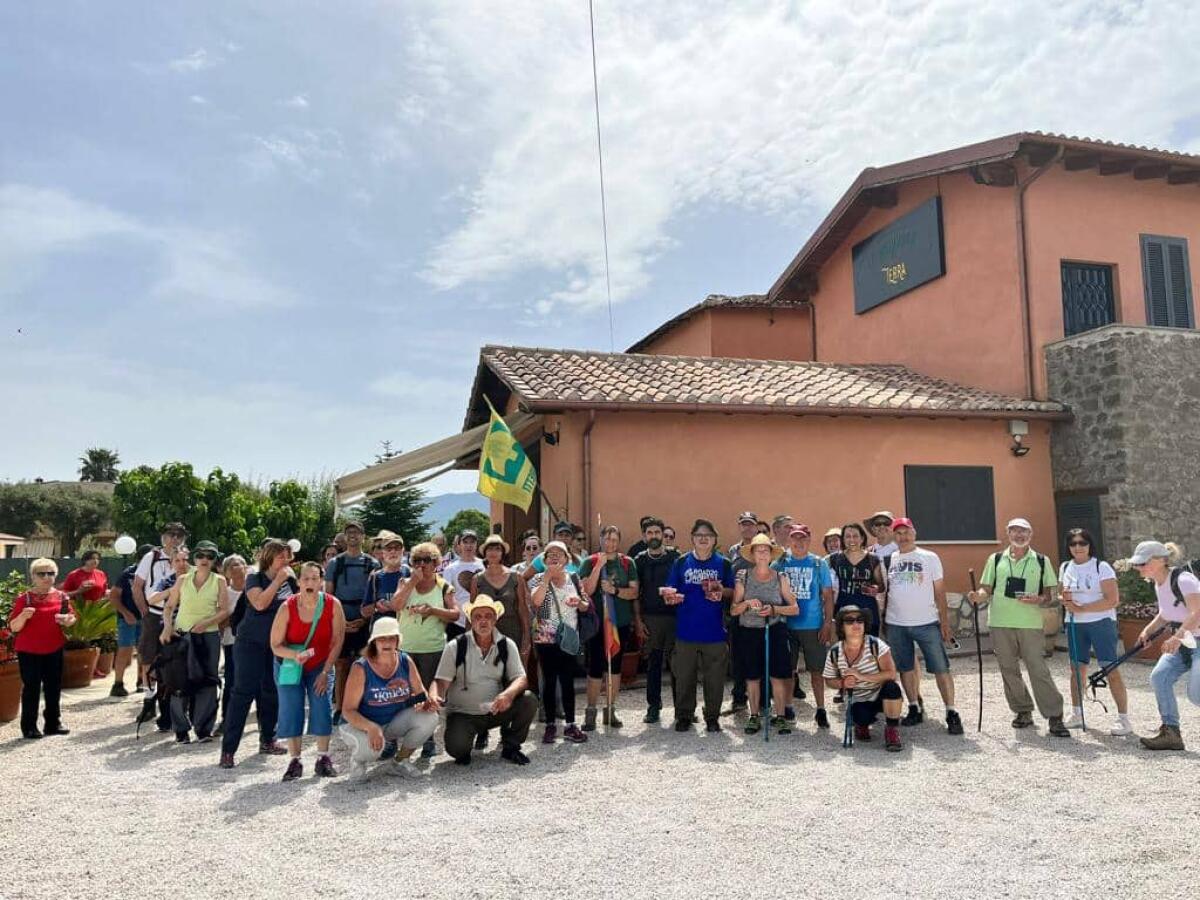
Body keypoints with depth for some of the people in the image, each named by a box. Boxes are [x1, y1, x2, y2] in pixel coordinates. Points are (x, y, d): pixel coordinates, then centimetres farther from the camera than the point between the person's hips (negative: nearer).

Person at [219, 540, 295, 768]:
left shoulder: (290, 581, 6)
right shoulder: (255, 578, -6)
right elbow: (260, 603, -21)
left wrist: (294, 579, -3)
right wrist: (278, 581, -18)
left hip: (277, 646, 5)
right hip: (251, 644, -5)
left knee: (271, 694, 10)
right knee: (243, 693, -8)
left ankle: (267, 741, 23)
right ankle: (228, 749, -6)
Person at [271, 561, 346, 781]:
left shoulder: (333, 605, -19)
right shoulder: (287, 607, -20)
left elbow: (337, 641, -11)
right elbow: (275, 645, -13)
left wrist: (326, 672, -13)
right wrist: (295, 655, -32)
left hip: (321, 664, 0)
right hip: (289, 663, 0)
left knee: (322, 705, -11)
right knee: (291, 709, -6)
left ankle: (323, 758, 1)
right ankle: (294, 761, 4)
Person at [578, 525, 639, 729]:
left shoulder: (627, 563, 6)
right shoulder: (590, 562, 0)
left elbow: (634, 592, 1)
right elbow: (587, 590, -11)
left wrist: (615, 590, -15)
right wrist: (599, 566, -17)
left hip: (621, 623, 3)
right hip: (596, 622, -3)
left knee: (615, 666, 10)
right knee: (595, 667, -3)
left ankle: (610, 710, 20)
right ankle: (590, 712, 8)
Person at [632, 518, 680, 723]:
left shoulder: (675, 557, 3)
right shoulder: (639, 560, 8)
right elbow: (635, 593, 7)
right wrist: (638, 620, 1)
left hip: (674, 616, -1)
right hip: (649, 618, 1)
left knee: (676, 664, -1)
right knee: (652, 664, 6)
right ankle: (653, 707, 15)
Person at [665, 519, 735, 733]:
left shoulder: (723, 563, 5)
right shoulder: (681, 563, 6)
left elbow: (733, 591, 7)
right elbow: (670, 590, 6)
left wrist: (721, 591, -13)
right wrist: (673, 595, -15)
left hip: (714, 630, 0)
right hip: (686, 629, 0)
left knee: (714, 676, 4)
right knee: (684, 675, 5)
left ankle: (712, 716, 17)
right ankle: (684, 715, 18)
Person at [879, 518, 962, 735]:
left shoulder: (929, 557, 1)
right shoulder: (888, 560, 7)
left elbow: (940, 591, 1)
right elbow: (883, 589, 14)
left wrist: (945, 622, -3)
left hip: (927, 623, -3)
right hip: (896, 624, 3)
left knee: (941, 668, -4)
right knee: (906, 668, 10)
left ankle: (951, 713, 3)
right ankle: (914, 709, 23)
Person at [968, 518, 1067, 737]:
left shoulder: (1041, 561, 8)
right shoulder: (996, 560, 10)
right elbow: (986, 589, 10)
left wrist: (1039, 599, -14)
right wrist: (978, 596, -12)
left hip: (1030, 623, -2)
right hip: (1000, 623, 2)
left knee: (1038, 670, -7)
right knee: (1009, 670, 7)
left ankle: (1054, 716, 1)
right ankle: (1023, 712, 21)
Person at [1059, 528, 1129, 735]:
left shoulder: (1102, 567, -9)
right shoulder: (1065, 568, 8)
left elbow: (1113, 600, -15)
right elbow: (1062, 595, 18)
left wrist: (1081, 608, -18)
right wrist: (1064, 599, -6)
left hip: (1101, 622, -5)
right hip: (1075, 624, 5)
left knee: (1111, 669, -9)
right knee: (1077, 668, 10)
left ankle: (1124, 719, -3)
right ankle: (1076, 714, 21)